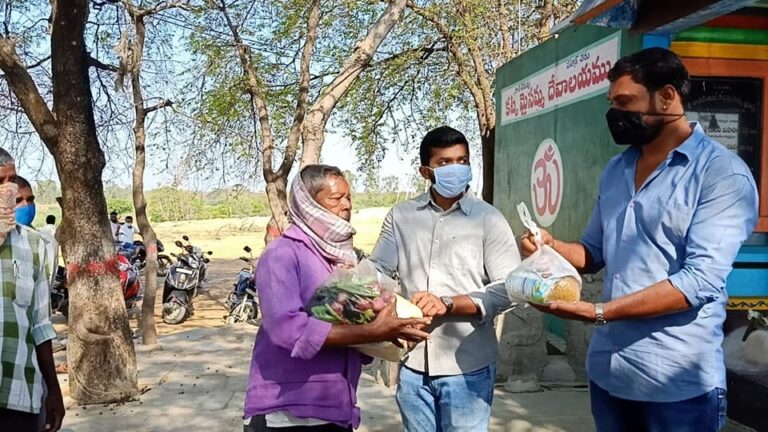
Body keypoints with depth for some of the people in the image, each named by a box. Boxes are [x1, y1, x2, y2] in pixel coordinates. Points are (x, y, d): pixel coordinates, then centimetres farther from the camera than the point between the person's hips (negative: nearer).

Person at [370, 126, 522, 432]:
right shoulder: (400, 216, 5)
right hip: (413, 365, 3)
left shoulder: (487, 218, -3)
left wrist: (448, 303, -17)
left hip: (467, 368, -2)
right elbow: (377, 271, 4)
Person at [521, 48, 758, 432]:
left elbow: (701, 279, -20)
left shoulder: (723, 173, -11)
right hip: (606, 371, 6)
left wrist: (597, 312, -25)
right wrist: (553, 247, -4)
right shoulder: (615, 170, 10)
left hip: (679, 384, -6)